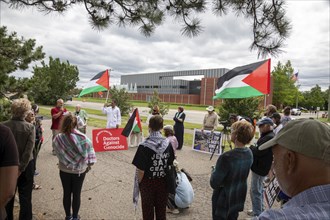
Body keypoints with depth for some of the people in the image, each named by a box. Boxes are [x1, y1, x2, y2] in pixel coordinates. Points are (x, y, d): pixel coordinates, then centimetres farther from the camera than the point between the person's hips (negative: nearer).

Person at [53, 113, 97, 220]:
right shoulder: (82, 137, -20)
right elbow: (89, 150, -14)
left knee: (66, 193, 19)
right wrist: (88, 164, 0)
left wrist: (66, 162, 6)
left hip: (64, 170, 1)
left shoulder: (58, 138, -17)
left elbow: (58, 154, -10)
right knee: (76, 194, 15)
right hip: (79, 170, -1)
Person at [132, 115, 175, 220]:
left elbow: (140, 170, -19)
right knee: (161, 209, 20)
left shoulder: (144, 146, -22)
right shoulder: (168, 144, -9)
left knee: (148, 210, 17)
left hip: (148, 183, -3)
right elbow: (171, 164, 0)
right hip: (163, 182, 3)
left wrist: (138, 182, -1)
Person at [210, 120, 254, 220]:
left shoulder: (227, 157, -32)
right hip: (238, 198, 6)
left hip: (224, 201, -6)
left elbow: (214, 183, -24)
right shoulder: (249, 153, -8)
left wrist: (215, 170, -6)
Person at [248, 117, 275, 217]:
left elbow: (258, 151, -27)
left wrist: (250, 147, -11)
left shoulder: (269, 138, -23)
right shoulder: (267, 136, 12)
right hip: (260, 167, 11)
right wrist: (253, 147, 0)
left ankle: (257, 213, 13)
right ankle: (260, 209, 36)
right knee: (259, 190, 22)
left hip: (259, 168, -11)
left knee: (255, 191, 1)